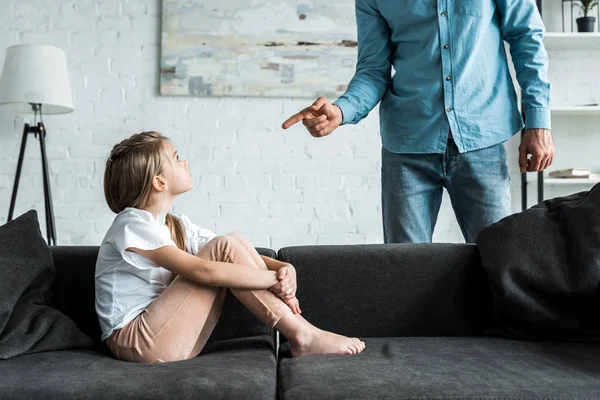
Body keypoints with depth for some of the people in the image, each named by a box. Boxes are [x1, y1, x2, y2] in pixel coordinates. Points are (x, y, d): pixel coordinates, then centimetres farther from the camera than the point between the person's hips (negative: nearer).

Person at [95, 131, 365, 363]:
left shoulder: (176, 225, 12)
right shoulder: (133, 226, -15)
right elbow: (202, 271, -28)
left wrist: (284, 268, -15)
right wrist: (275, 278, -23)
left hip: (169, 338, 8)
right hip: (137, 341, -8)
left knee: (235, 244, -7)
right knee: (225, 248, -20)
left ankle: (296, 323, -11)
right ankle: (302, 336, -16)